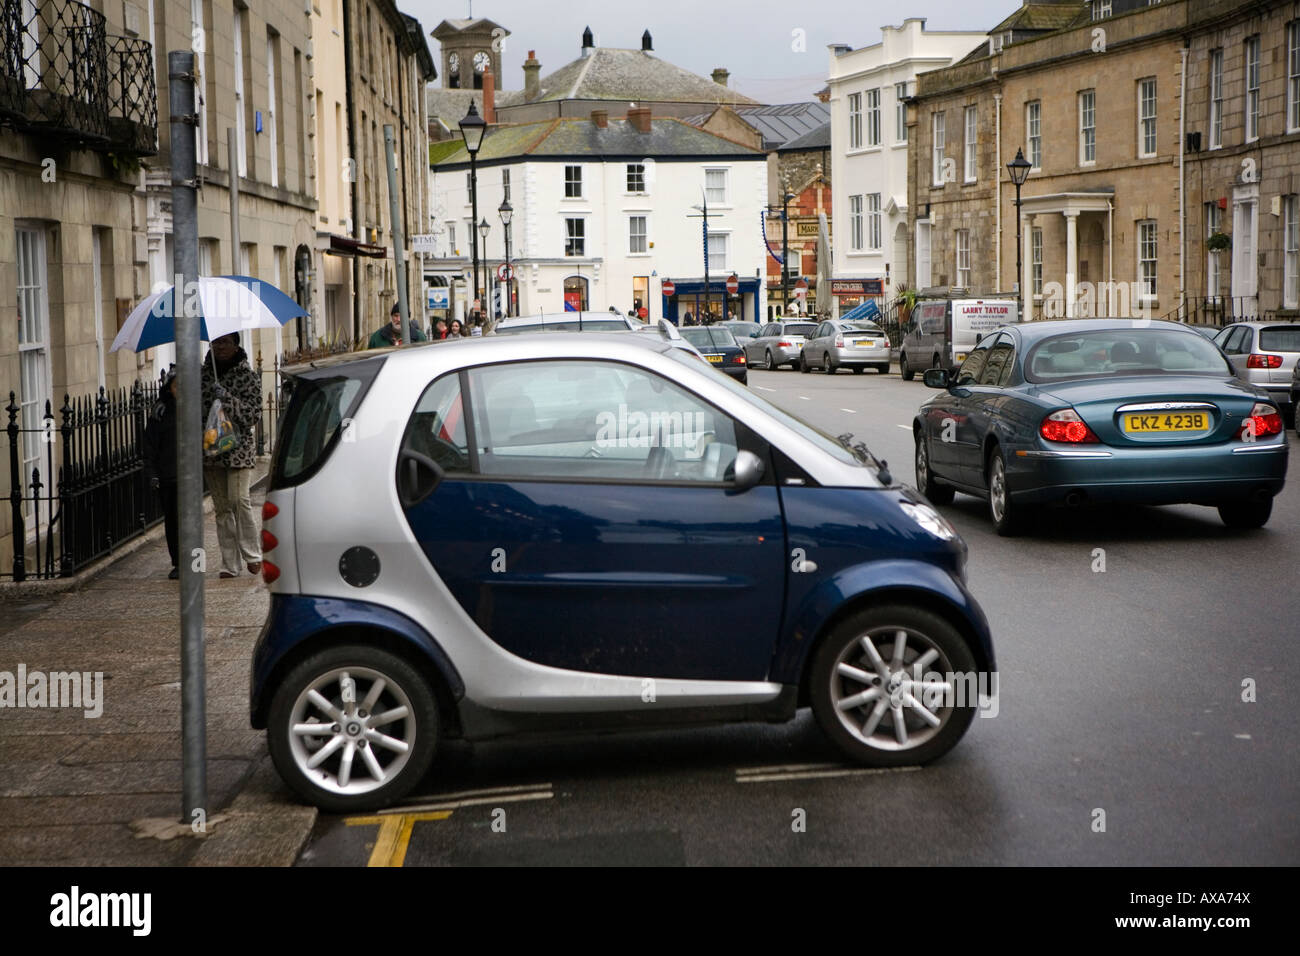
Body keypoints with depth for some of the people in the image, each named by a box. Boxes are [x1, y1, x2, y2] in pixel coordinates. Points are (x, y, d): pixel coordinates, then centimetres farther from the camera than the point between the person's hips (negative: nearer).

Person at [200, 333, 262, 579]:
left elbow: (253, 413, -9)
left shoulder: (247, 376, -1)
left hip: (238, 448, -4)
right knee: (221, 507, 5)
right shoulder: (204, 374, 10)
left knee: (239, 499, -14)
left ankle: (253, 555, 2)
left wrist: (227, 399, -19)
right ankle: (229, 564, 9)